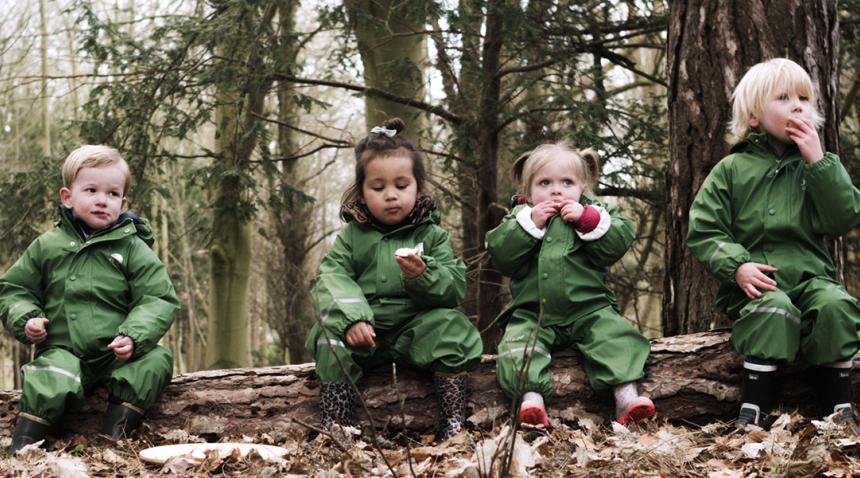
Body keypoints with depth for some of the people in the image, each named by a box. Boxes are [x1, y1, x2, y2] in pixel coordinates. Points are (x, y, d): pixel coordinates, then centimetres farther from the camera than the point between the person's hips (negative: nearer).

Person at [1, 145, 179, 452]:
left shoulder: (133, 249, 2)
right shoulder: (47, 246, 8)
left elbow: (158, 300, -2)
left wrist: (134, 336, -20)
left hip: (117, 355, 1)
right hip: (62, 351, -1)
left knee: (156, 360, -26)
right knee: (48, 384, -32)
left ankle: (114, 437, -23)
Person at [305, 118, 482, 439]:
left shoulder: (431, 235, 6)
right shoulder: (351, 236, 8)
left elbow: (455, 289, -4)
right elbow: (332, 279, -8)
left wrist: (423, 276, -26)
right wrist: (351, 317, -28)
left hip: (416, 328, 0)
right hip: (363, 330, 0)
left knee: (451, 327, -27)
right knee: (332, 333, -28)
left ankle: (453, 424, -21)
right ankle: (333, 428, -26)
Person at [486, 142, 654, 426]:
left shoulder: (594, 213, 10)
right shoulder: (519, 217, 11)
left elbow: (619, 244, -5)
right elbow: (500, 256, -5)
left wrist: (588, 220, -14)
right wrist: (530, 223, -12)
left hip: (589, 309, 0)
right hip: (532, 314, 1)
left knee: (615, 334, -24)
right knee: (517, 341, -25)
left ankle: (626, 394, -31)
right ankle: (531, 395, -39)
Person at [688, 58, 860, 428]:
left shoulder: (821, 165, 13)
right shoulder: (731, 170, 6)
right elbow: (703, 232, 2)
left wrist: (818, 162, -9)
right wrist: (736, 266, -16)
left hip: (810, 274, 2)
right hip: (754, 282, -2)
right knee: (775, 311, -34)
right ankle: (753, 407, -26)